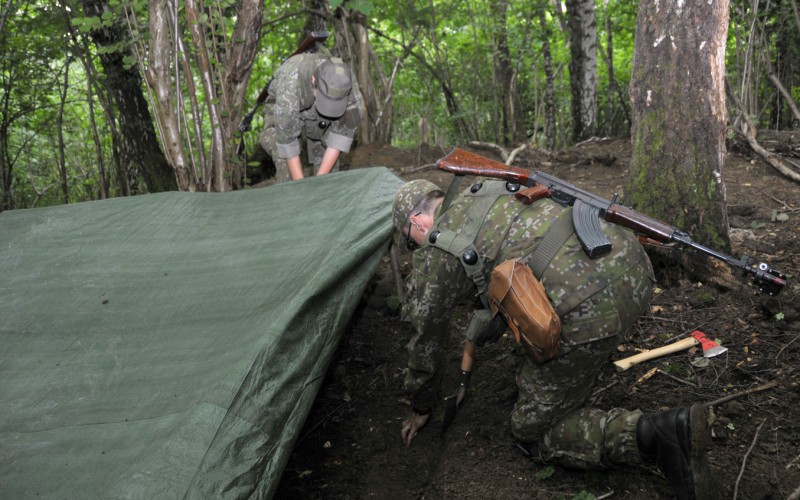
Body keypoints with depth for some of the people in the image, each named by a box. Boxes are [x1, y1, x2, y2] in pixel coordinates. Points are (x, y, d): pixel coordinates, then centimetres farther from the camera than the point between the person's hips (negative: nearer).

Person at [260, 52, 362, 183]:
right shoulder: (291, 83, -44)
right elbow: (286, 135, -39)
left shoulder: (347, 85, -33)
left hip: (319, 118, 3)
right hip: (283, 112, -3)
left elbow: (342, 133, -29)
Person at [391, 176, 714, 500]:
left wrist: (421, 408, 37)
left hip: (590, 308, -8)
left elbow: (426, 338, 20)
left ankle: (649, 435, -7)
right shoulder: (490, 190, 26)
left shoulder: (433, 258, 7)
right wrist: (477, 336, 52)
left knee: (532, 431, 10)